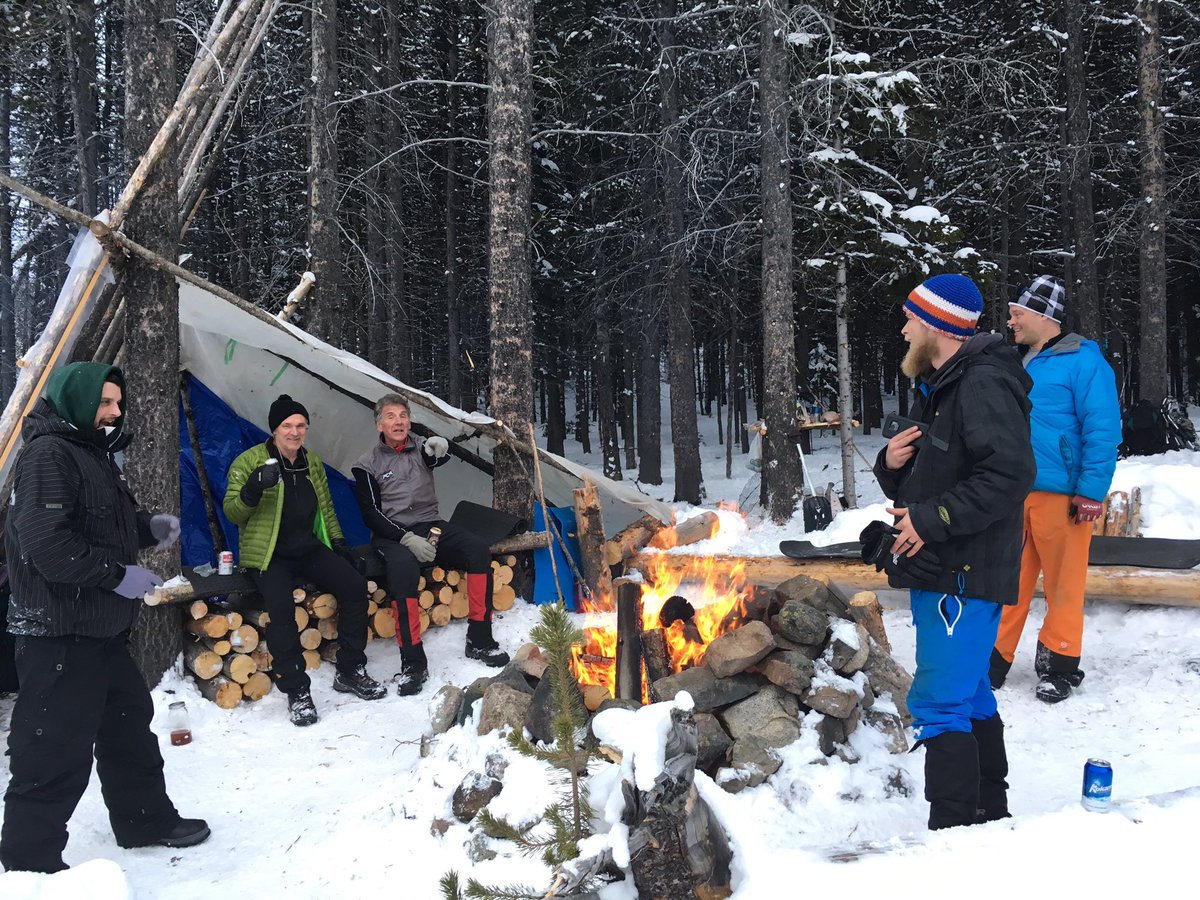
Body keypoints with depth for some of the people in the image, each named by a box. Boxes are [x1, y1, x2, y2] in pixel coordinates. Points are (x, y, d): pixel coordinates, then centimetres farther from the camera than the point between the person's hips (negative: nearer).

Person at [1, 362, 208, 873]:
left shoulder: (93, 453, 17)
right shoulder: (47, 454, -15)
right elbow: (46, 542, -24)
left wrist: (148, 526, 9)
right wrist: (117, 575, -19)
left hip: (102, 628, 11)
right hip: (59, 633, -11)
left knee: (128, 723, 20)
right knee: (58, 750, -5)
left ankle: (146, 820, 35)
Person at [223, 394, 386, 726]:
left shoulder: (313, 462, 12)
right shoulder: (250, 461, -5)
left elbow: (326, 507, 23)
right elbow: (232, 513, -9)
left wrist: (338, 541, 13)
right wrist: (252, 490, -28)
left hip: (309, 549, 5)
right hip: (269, 555, -5)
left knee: (355, 586, -14)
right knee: (281, 606, -32)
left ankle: (350, 672, -1)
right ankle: (297, 691, -23)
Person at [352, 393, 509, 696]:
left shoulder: (421, 447, 9)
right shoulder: (368, 464, 2)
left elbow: (442, 454, -15)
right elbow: (371, 514, -6)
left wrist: (440, 448, -42)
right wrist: (408, 539, -19)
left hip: (429, 527, 4)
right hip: (392, 535, -3)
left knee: (479, 549, -21)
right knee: (403, 567, -37)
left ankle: (479, 640, -14)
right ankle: (412, 662, -32)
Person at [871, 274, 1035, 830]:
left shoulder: (985, 385, -15)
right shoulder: (939, 388, 18)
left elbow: (1009, 475, -26)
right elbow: (919, 489, 23)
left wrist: (931, 519, -23)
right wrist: (893, 465, 0)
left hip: (966, 575, -11)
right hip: (938, 573, 11)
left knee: (940, 701, -9)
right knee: (969, 695, 19)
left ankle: (954, 830, -2)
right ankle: (989, 812, 32)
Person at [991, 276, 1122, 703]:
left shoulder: (1083, 363, -7)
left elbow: (1103, 431, -11)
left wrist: (1091, 492, -14)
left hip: (1060, 495, -6)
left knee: (1063, 584, 3)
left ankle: (1059, 666, 16)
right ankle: (995, 659, 17)